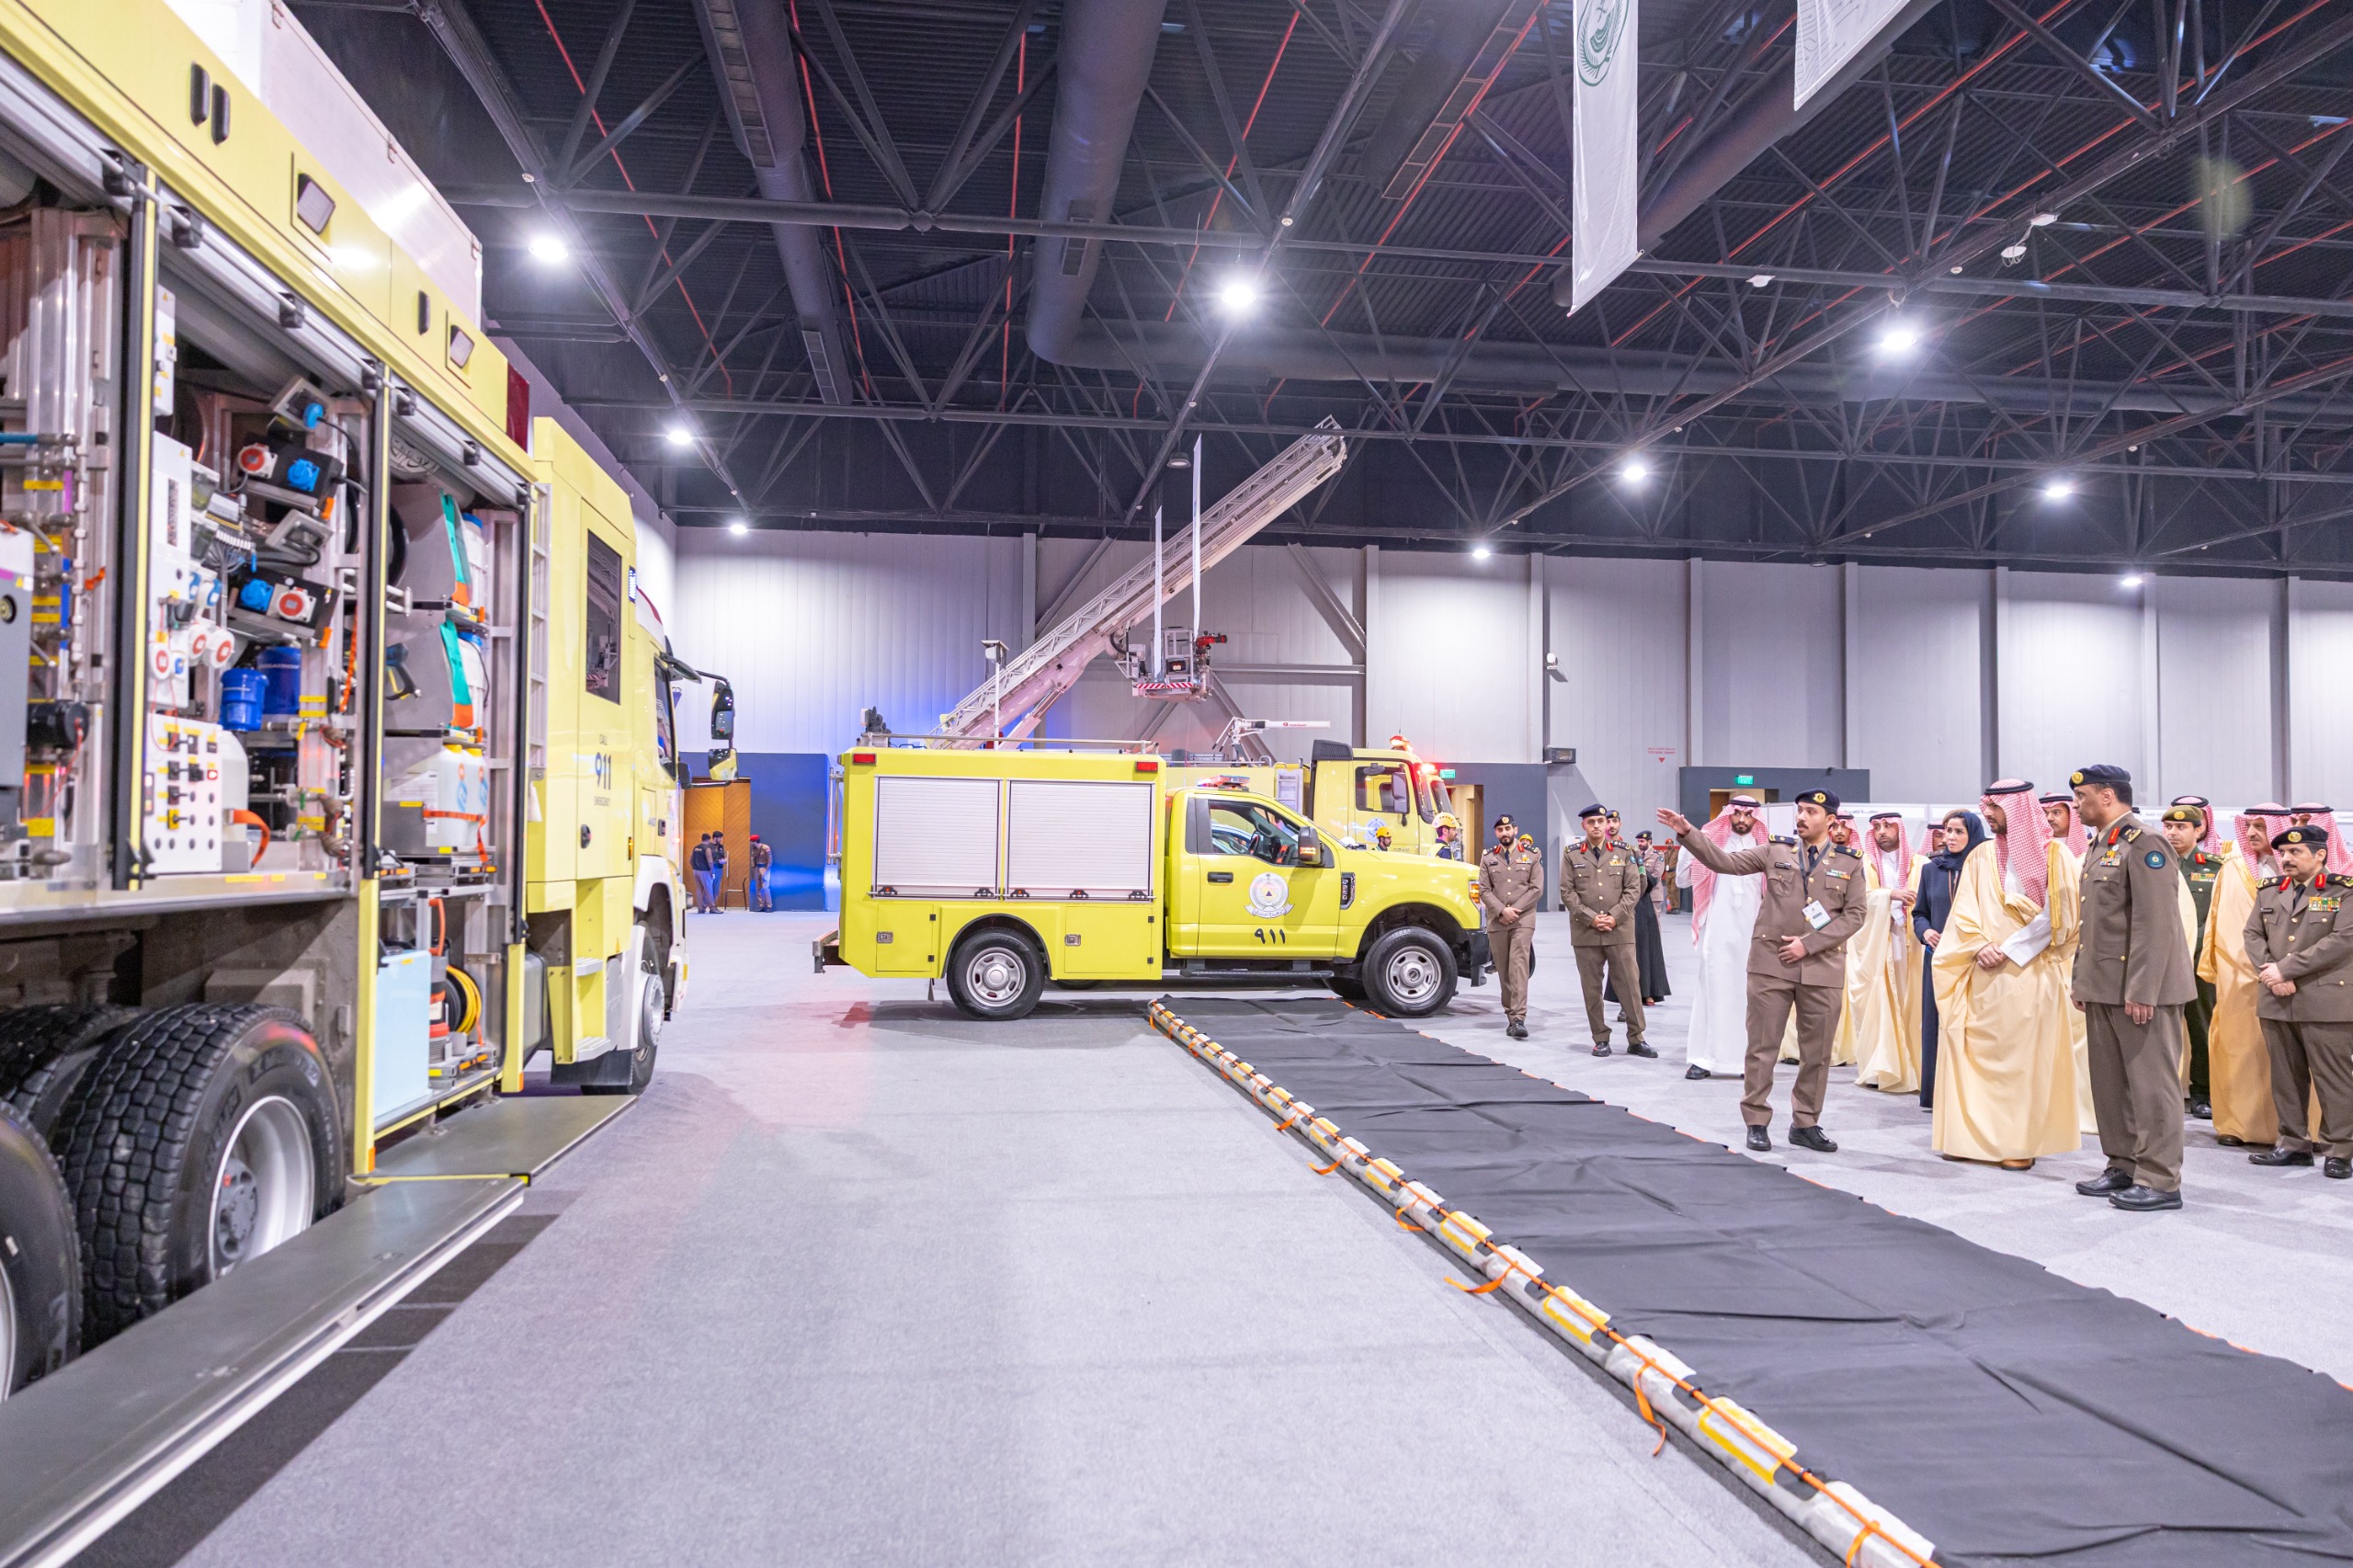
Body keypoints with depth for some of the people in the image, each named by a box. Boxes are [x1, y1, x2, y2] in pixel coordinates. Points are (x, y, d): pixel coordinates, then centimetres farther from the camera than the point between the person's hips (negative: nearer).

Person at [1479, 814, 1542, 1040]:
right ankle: (1511, 1015, 15)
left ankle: (1518, 1018, -22)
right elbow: (1484, 890, 3)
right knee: (1503, 969, 5)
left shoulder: (1532, 857, 7)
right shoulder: (1488, 858, 11)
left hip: (1523, 920, -3)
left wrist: (1514, 910, -10)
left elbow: (1537, 890, 0)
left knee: (1519, 965, -15)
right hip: (1496, 921, 3)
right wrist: (1502, 911, -12)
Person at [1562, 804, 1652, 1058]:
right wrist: (1591, 918, -10)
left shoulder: (1623, 852, 7)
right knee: (1592, 988, 4)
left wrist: (1614, 917, -9)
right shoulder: (1571, 854, 5)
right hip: (1585, 931, 0)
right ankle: (1601, 1040, 12)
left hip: (1620, 930, 0)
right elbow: (1567, 892, 0)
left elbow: (1633, 889, 2)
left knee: (1629, 984, 0)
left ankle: (1636, 1039, 9)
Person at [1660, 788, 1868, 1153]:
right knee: (1762, 1047, 2)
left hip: (1822, 967, 1)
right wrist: (1688, 833, -10)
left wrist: (1809, 943, -9)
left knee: (1817, 1052, 7)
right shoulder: (1776, 851, 7)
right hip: (1771, 963, 0)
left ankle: (1805, 1124, 20)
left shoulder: (1850, 863, 6)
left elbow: (1854, 915, 0)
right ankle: (1756, 1123, 10)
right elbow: (1724, 862, 2)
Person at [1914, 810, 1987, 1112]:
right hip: (1938, 958, 3)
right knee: (1937, 1022, 4)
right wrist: (1925, 931, -6)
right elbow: (1919, 913, 13)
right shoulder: (1931, 869, 10)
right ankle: (1936, 1093, 10)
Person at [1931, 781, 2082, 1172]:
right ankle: (1975, 1134, 9)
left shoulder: (2054, 855, -1)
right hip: (1984, 972, 4)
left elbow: (2055, 917, -7)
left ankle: (2020, 1141, 5)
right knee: (1976, 1051, 3)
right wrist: (1980, 946, -11)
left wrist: (2009, 950, -12)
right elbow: (1964, 912, 6)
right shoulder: (1981, 856, 10)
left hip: (2030, 972, -3)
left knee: (2024, 1055, -1)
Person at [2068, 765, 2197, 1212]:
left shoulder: (2145, 844, -13)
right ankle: (2123, 1167, 22)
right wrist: (2082, 980, 16)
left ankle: (2159, 1180, 4)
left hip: (2141, 989, -9)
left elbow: (2155, 924, -19)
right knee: (2110, 1082, 13)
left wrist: (2142, 991, -21)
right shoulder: (2098, 847, 16)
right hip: (2104, 988, 9)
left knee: (2151, 1083, -2)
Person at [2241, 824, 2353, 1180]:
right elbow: (2253, 935, 9)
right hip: (2277, 1003, 5)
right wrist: (2271, 974, -8)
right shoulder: (2270, 892, 14)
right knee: (2285, 1078, 10)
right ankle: (2293, 1144, 19)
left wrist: (2286, 969, -15)